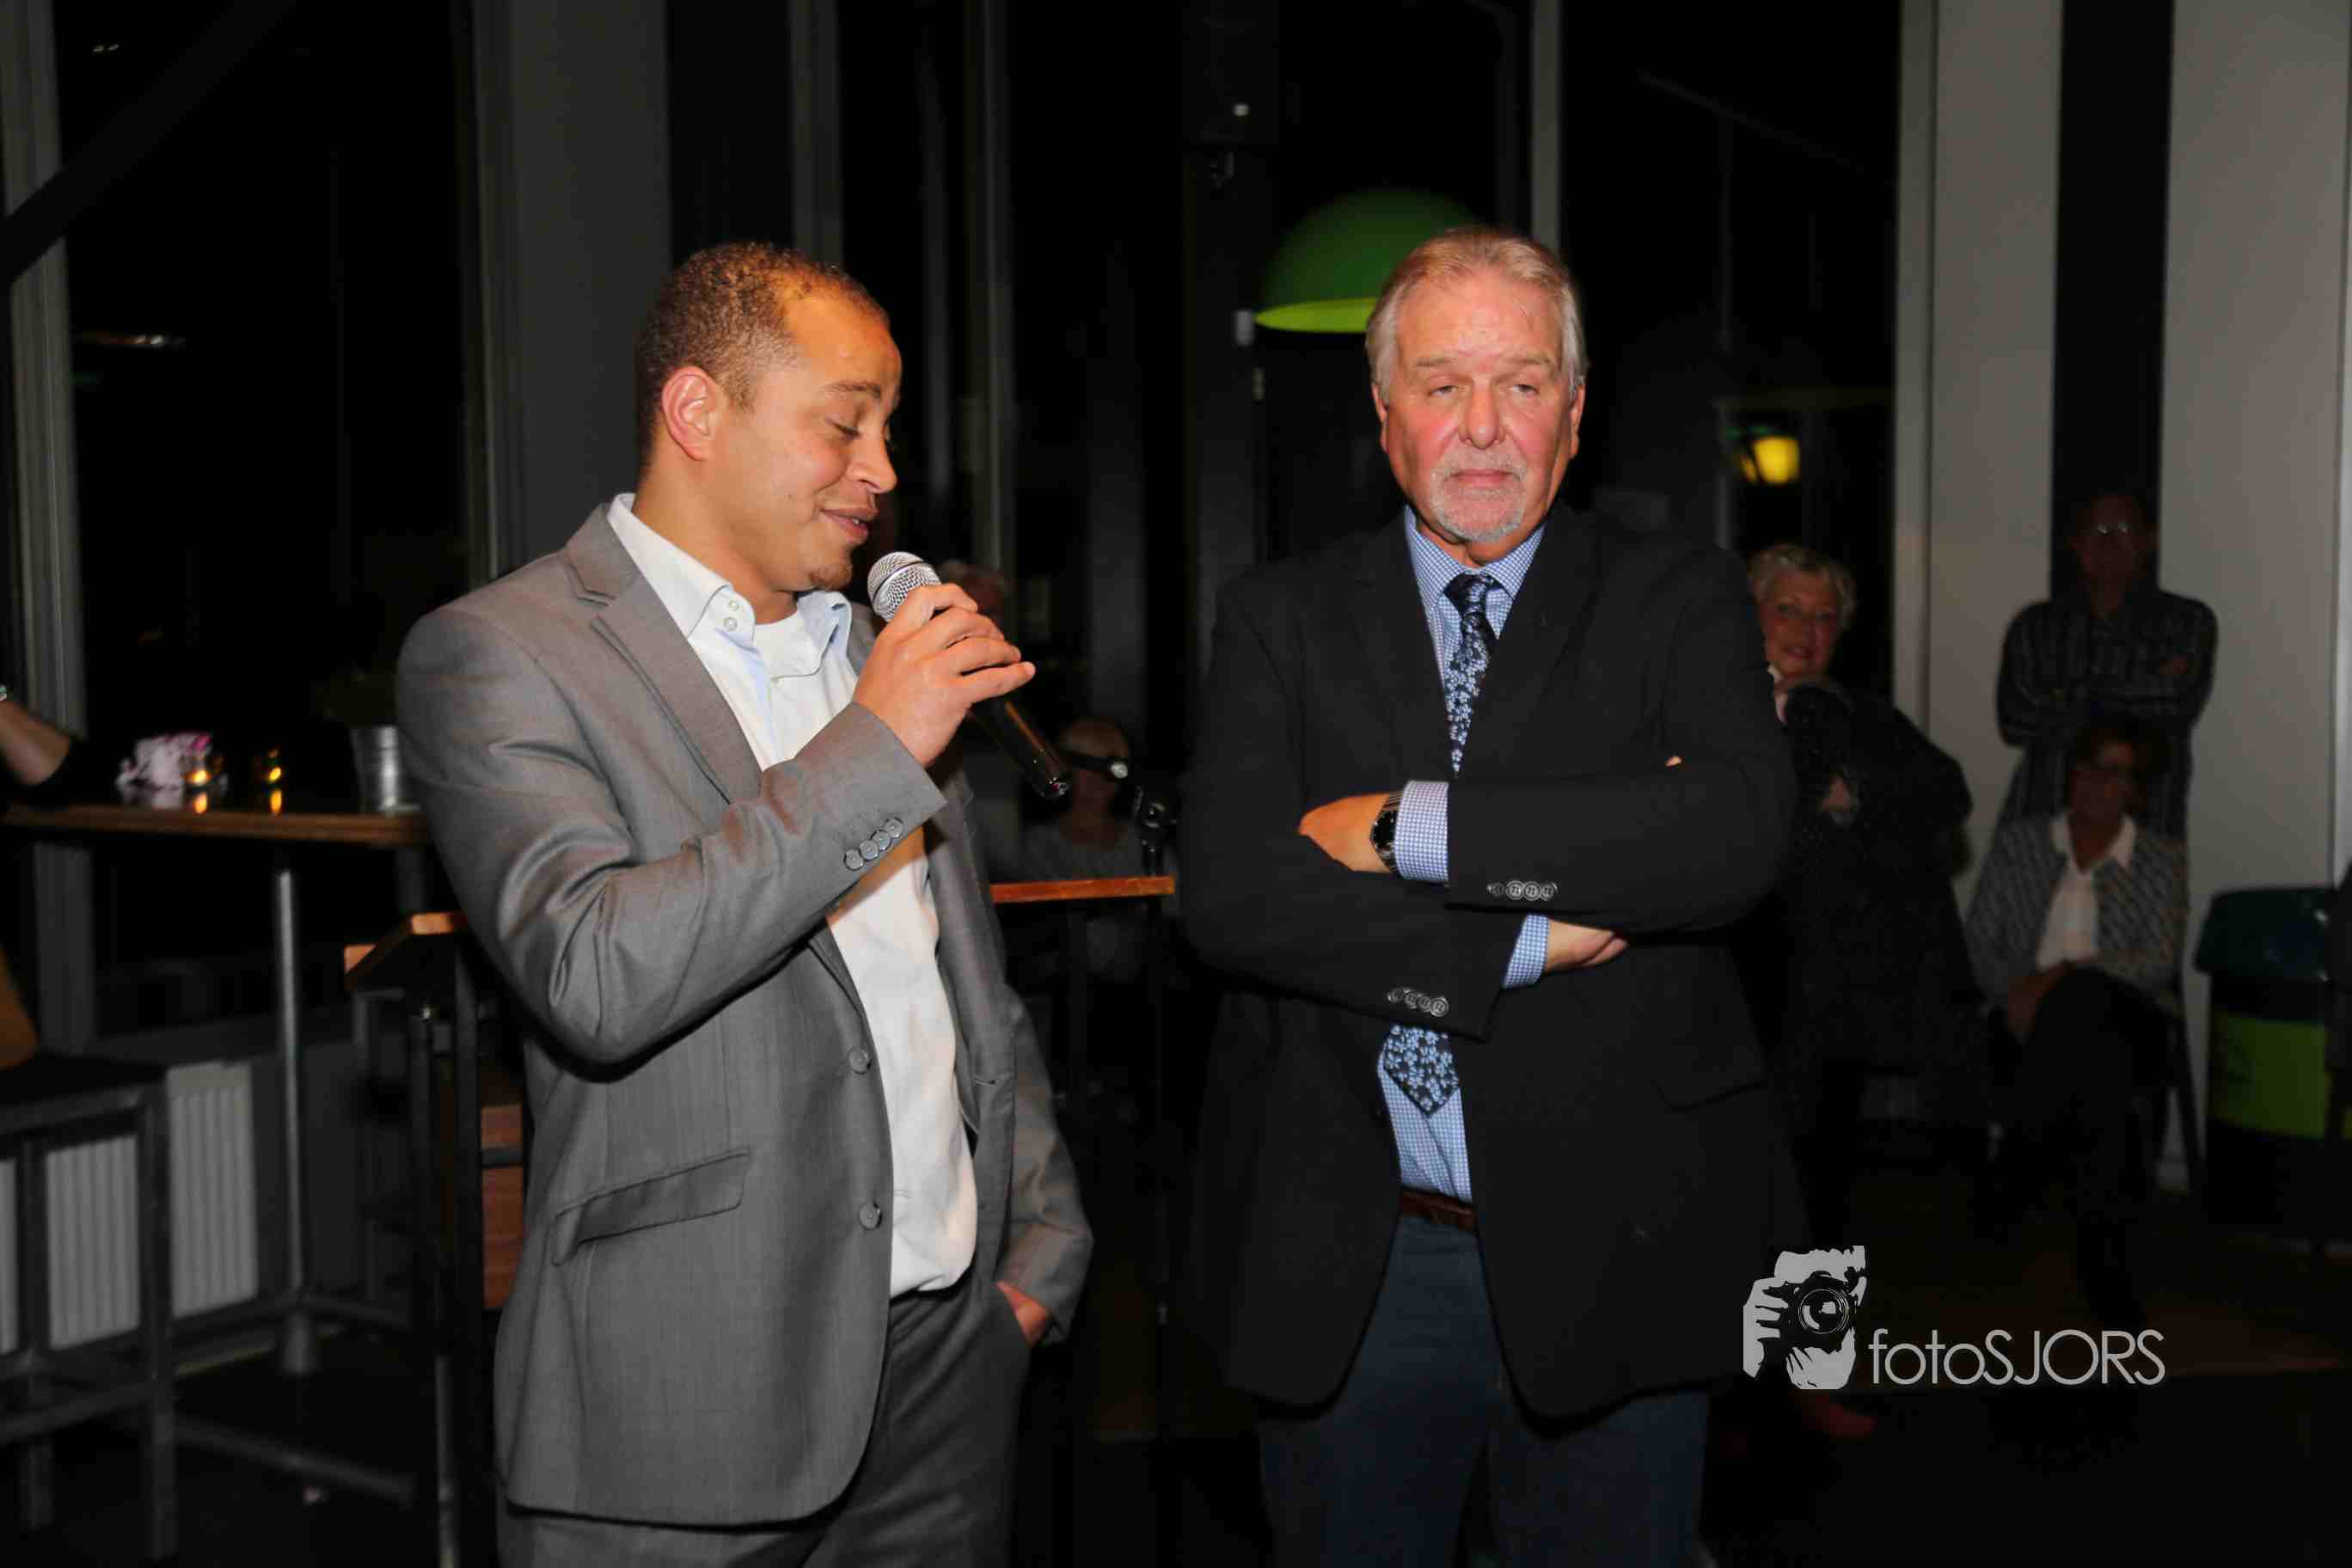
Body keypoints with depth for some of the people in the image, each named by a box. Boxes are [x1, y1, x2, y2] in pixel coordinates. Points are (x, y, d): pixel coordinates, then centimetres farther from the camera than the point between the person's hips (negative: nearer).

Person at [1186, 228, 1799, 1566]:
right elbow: (1230, 893, -12)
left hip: (1608, 1255, 0)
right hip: (1345, 1268, 1)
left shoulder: (1682, 601, 1)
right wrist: (1535, 937, -17)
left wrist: (1408, 826, -18)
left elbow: (1738, 832, -19)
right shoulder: (1282, 619, 3)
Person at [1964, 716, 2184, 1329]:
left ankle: (2015, 1169, -37)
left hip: (2127, 1019, -1)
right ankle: (2105, 1262, -40)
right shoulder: (2017, 843, 16)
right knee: (2095, 1063, -38)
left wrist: (2066, 974, -18)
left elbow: (2159, 963, -3)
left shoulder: (2162, 860, 12)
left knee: (2082, 995, -41)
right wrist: (2020, 993, -12)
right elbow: (1979, 944, 10)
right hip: (2028, 1024, 1)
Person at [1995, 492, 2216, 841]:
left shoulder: (2188, 622, 8)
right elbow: (2015, 720, -2)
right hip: (2042, 816, 1)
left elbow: (2176, 704, -8)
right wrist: (2137, 696, -2)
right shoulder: (2035, 625, 11)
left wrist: (2068, 701, -1)